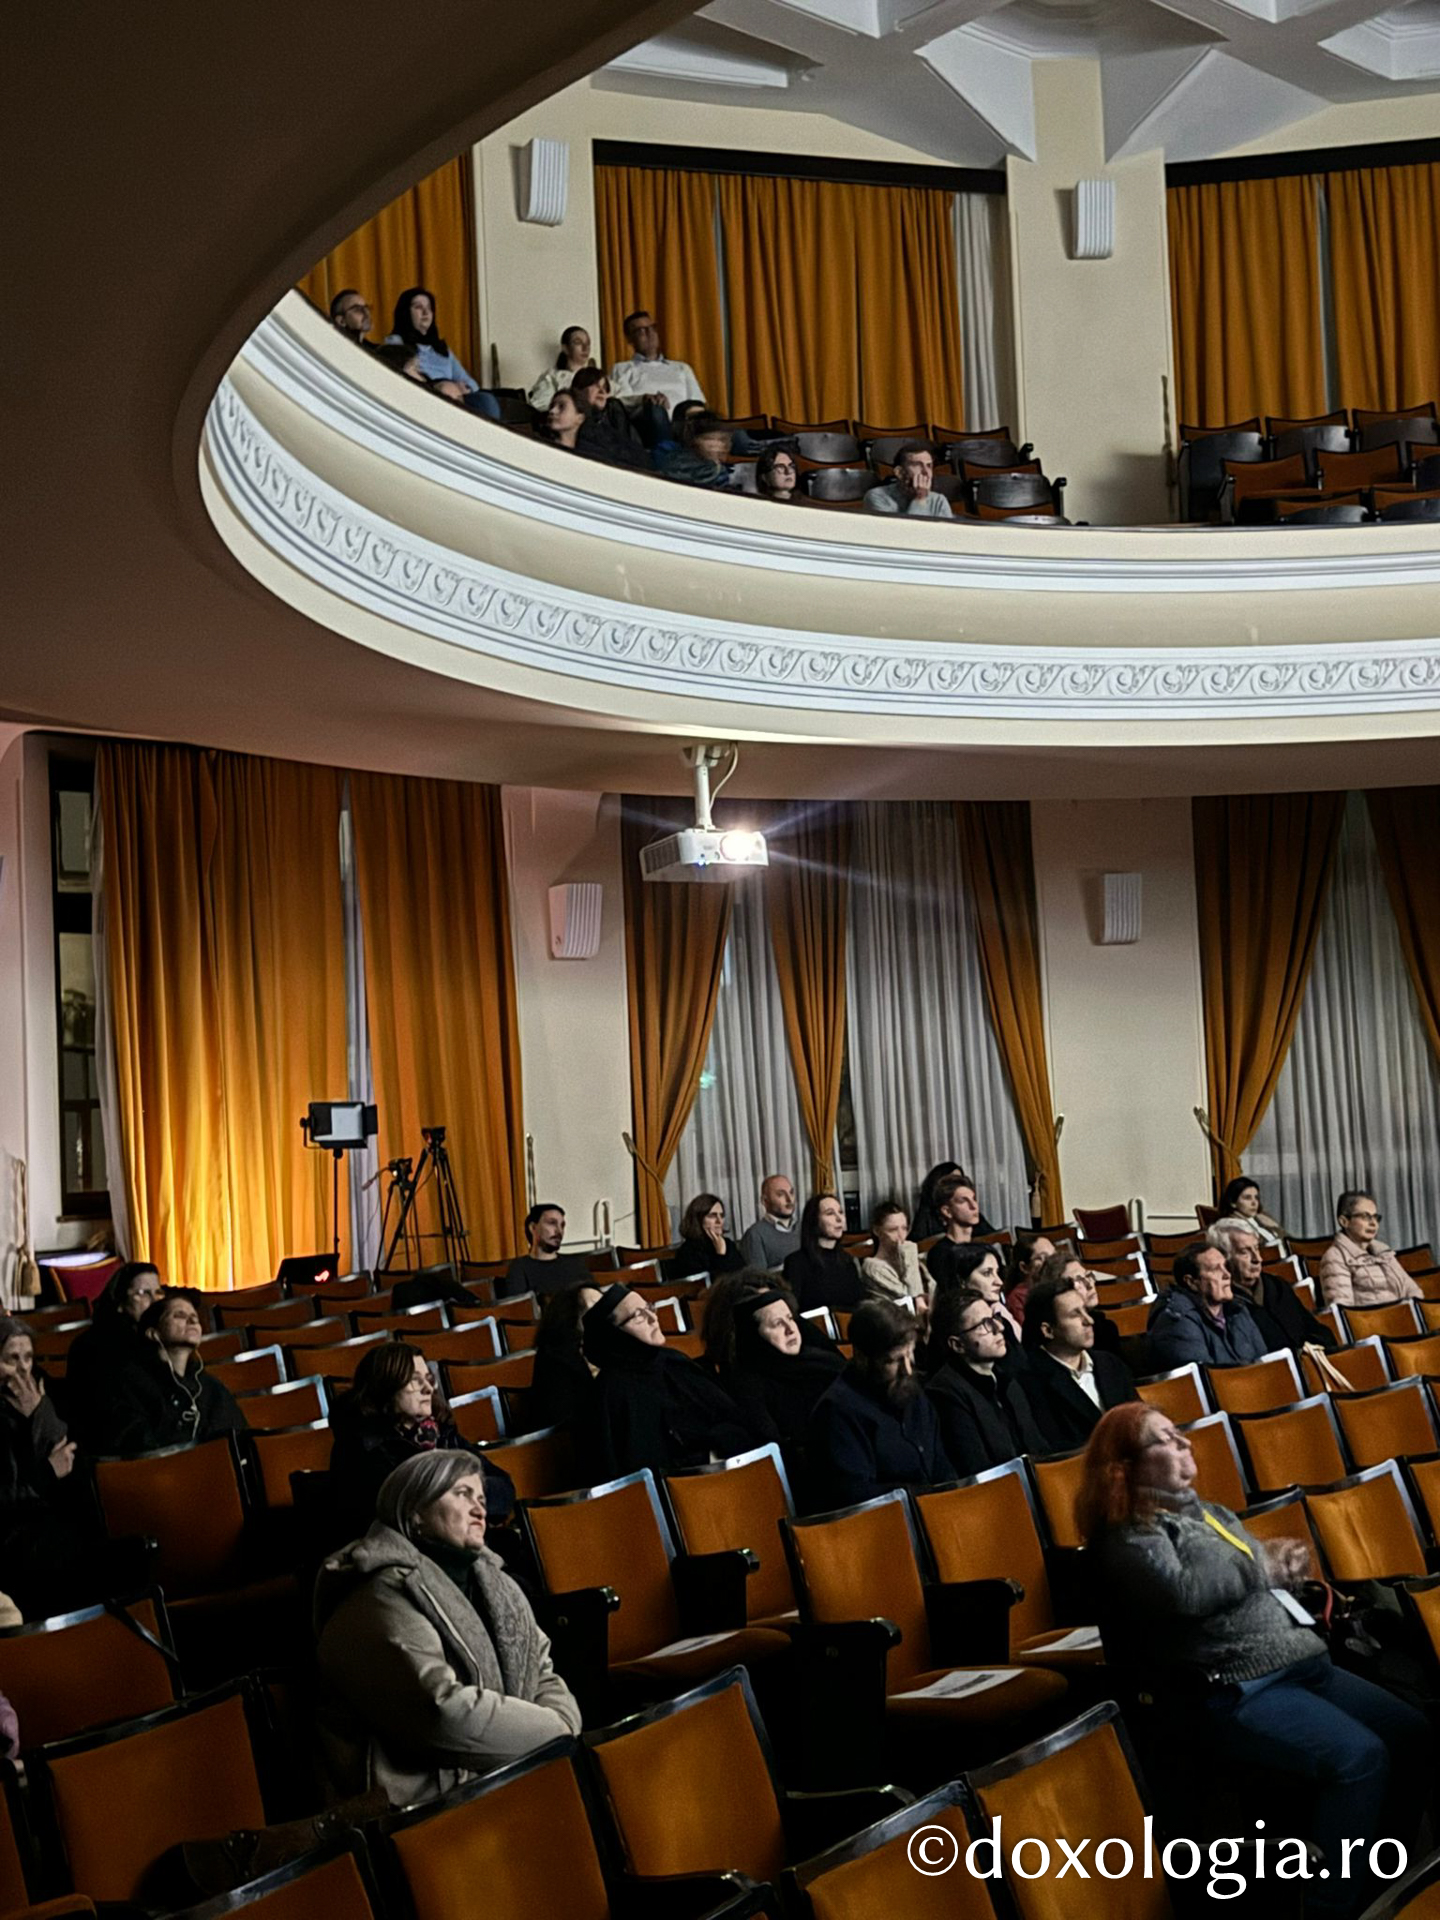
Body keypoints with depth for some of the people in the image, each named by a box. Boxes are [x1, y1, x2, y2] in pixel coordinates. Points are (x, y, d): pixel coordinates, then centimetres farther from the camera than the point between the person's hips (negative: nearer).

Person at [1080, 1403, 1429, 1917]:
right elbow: (1185, 1593, -26)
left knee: (1411, 1734, 0)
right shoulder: (1127, 1541, -8)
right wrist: (1263, 1565, -10)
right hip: (1229, 1694, -9)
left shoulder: (1204, 1510, 20)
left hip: (1296, 1661, 9)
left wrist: (1287, 1563, 0)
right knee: (1357, 1757, -26)